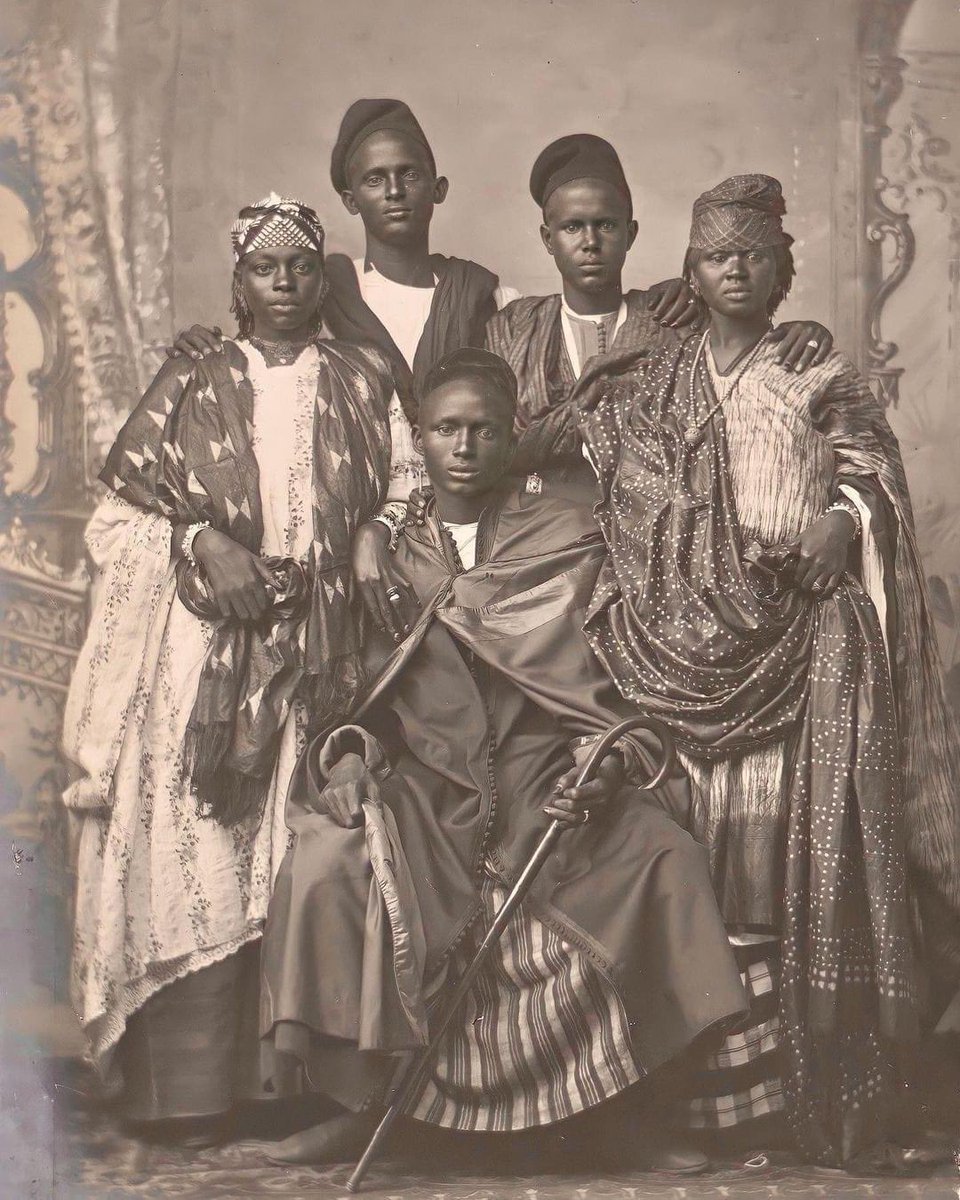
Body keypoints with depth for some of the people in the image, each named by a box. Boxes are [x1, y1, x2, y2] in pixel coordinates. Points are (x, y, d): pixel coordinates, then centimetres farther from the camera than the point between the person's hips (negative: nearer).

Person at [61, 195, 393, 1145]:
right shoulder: (187, 388, 14)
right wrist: (203, 544, -9)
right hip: (200, 659, 0)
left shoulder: (365, 383, 15)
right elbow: (118, 514, 8)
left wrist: (310, 576, -5)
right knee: (196, 862, -8)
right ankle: (193, 1093, -4)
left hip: (322, 656, 1)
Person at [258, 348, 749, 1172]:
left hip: (547, 781, -1)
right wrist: (351, 755, -6)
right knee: (325, 865, -26)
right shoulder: (392, 552, 13)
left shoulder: (569, 537, 7)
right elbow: (365, 683, 14)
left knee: (665, 858, -26)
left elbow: (599, 671, 2)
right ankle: (363, 1102, -10)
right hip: (427, 786, 1)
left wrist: (600, 760, -15)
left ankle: (612, 1108, -12)